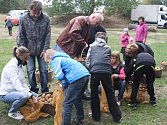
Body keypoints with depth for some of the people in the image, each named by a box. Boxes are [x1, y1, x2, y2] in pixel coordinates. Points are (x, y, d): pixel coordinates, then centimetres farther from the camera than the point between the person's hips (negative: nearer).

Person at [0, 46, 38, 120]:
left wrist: (30, 92, -11)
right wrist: (31, 96, -32)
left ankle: (16, 106, 12)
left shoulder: (20, 65, 3)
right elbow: (17, 86, -31)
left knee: (35, 96, -1)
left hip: (14, 90, 9)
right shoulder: (11, 67, -25)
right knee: (23, 96, -35)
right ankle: (12, 112, -8)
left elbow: (23, 82, 4)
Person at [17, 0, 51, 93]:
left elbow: (48, 35, -5)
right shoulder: (24, 19, -12)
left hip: (42, 50, 0)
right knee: (31, 71, 4)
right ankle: (34, 91, 19)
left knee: (44, 70, 6)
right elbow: (21, 36, -5)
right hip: (29, 50, 0)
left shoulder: (46, 19, -10)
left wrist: (45, 49, -10)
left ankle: (45, 90, 21)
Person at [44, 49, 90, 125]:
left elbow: (59, 76, -7)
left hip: (77, 78, -10)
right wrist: (64, 84, 24)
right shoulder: (63, 57, 30)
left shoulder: (55, 60, 4)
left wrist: (63, 84, 13)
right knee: (77, 99, 27)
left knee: (67, 104, -2)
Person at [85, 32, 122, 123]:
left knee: (94, 94, 14)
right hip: (106, 71, 2)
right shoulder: (108, 48, 23)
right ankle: (117, 117, 17)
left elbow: (87, 61, 14)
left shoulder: (92, 46, 19)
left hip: (95, 71, -1)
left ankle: (96, 116, 22)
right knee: (110, 94, 11)